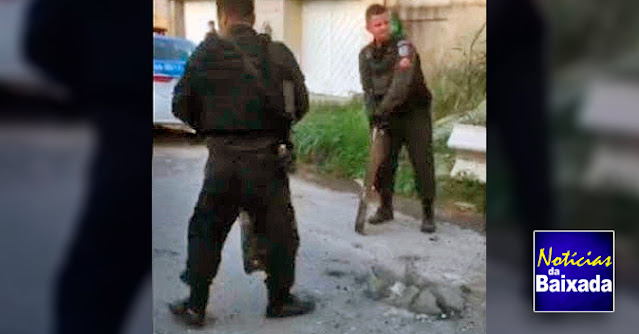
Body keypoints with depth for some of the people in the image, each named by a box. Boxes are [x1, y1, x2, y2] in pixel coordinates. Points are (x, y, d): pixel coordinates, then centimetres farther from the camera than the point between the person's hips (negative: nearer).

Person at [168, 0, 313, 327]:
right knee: (279, 232, 15)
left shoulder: (203, 55, -4)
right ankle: (279, 301, 27)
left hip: (221, 160, 1)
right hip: (265, 159, -1)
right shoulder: (277, 54, -5)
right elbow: (300, 104, 1)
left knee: (205, 231, 15)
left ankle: (195, 306, 22)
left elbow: (181, 106, 3)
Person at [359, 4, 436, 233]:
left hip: (414, 113, -5)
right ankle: (385, 208, 24)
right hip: (388, 117, 5)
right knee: (382, 163, 6)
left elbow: (401, 84, -27)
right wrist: (373, 114, -16)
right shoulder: (366, 55, 4)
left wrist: (382, 109, -32)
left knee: (422, 163, -5)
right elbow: (368, 89, 0)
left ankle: (428, 213, 6)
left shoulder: (403, 47, -15)